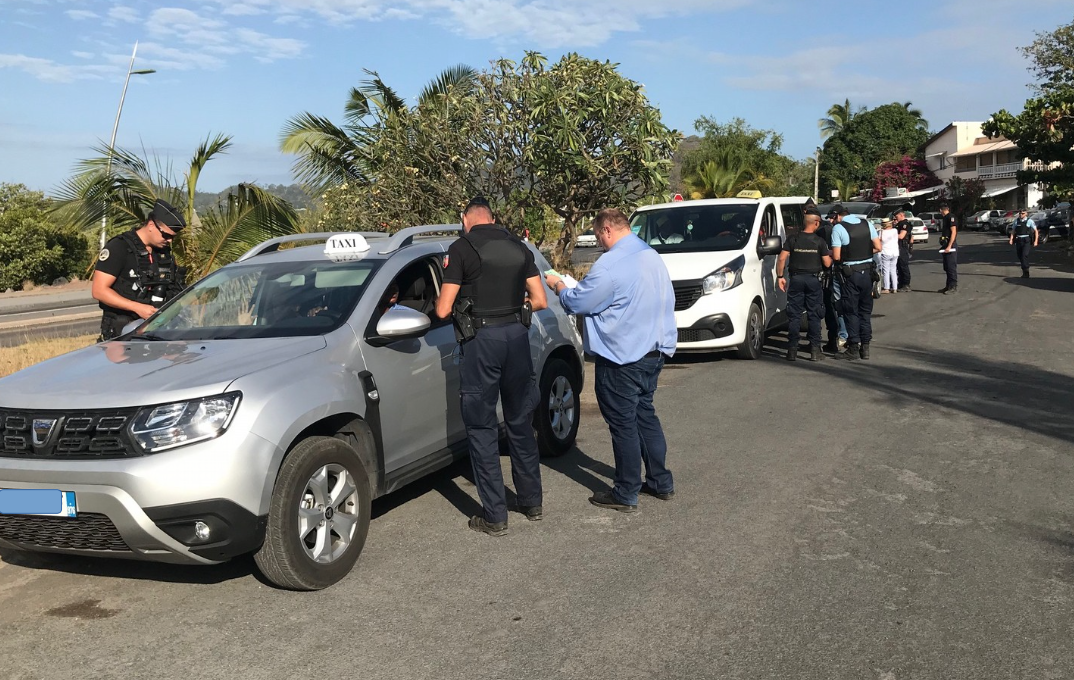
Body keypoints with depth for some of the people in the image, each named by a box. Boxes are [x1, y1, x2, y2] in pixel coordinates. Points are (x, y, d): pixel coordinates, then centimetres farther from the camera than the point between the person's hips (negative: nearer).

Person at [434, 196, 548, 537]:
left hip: (482, 339, -5)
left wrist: (440, 302, 15)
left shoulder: (462, 248, -5)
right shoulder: (519, 247, 9)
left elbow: (443, 310, -7)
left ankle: (494, 516, 6)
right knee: (521, 422, 17)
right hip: (517, 334, 5)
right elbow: (540, 301, 10)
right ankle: (532, 502, 27)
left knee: (483, 428, 3)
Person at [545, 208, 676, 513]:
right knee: (645, 416, 19)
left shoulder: (610, 265, -20)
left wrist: (558, 285, 7)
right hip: (654, 352, 9)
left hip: (621, 359, -9)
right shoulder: (652, 257, 8)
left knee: (623, 424, 1)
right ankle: (660, 482, 28)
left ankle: (626, 494, 11)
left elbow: (576, 302, -12)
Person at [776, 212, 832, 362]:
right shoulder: (819, 241, -2)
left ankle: (792, 350, 4)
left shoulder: (792, 240, 1)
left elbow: (782, 259, -5)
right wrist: (831, 255, 18)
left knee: (794, 315, 4)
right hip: (813, 279, -1)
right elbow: (827, 263, -2)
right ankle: (815, 350, 5)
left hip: (796, 279, 1)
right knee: (814, 316, 5)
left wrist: (780, 276, 2)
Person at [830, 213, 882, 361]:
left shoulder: (838, 228, -11)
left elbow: (836, 256, -15)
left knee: (851, 311, 3)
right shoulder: (867, 224, 4)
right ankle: (865, 347, 18)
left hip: (850, 273, -5)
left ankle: (853, 349, 3)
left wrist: (828, 253, 6)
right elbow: (878, 247, 2)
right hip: (867, 271, 5)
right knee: (865, 310, 13)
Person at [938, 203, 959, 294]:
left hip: (950, 246, -9)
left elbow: (953, 232, -17)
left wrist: (949, 246, -21)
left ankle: (954, 287, -2)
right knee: (946, 268, 13)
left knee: (951, 267, -6)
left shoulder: (950, 217, -11)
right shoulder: (943, 218, 15)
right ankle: (948, 286, 20)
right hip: (945, 246, 9)